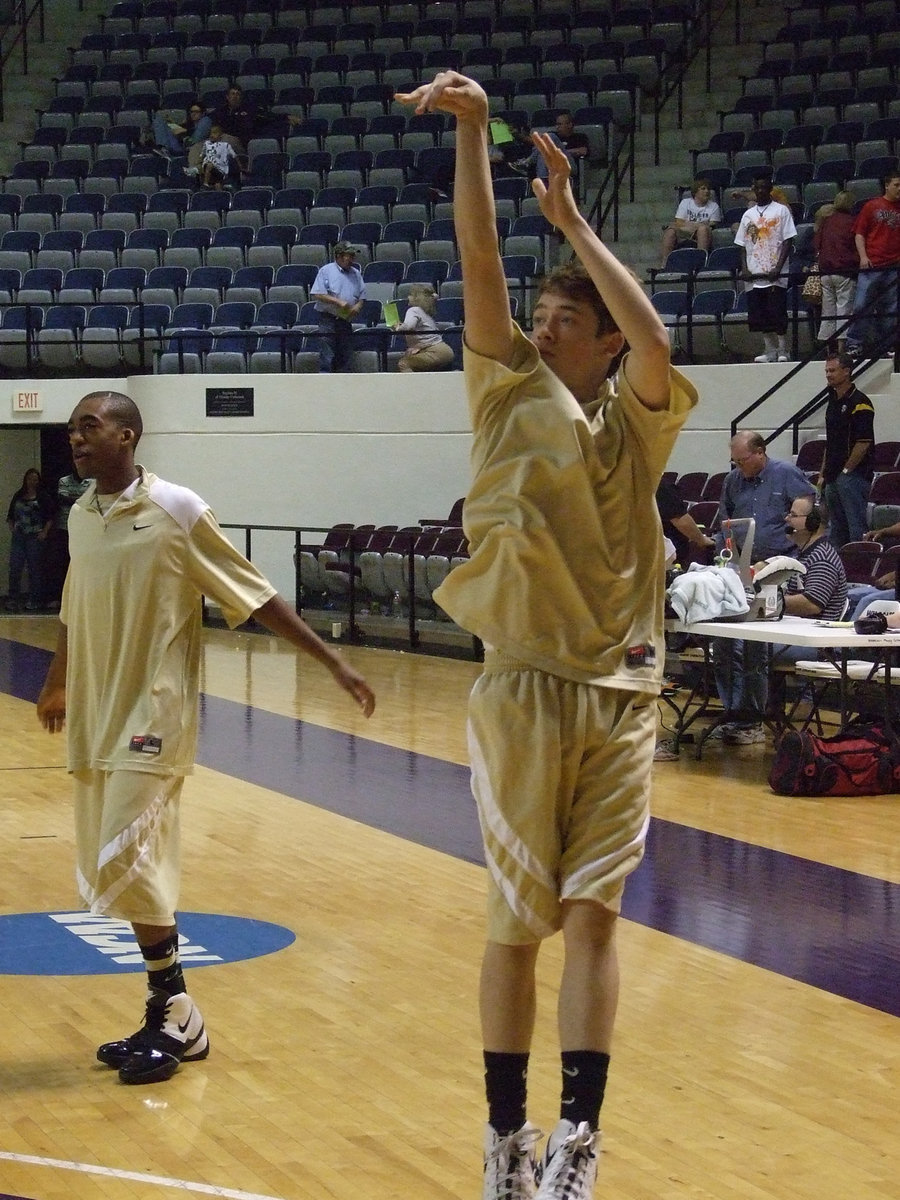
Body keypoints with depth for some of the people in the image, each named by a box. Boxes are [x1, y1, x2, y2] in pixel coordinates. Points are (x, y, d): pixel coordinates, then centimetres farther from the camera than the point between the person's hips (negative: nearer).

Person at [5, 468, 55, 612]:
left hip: (35, 537, -4)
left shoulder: (44, 497, 1)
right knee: (14, 568, -3)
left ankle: (35, 600, 11)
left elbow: (50, 517, -2)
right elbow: (10, 515, 19)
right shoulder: (18, 496, 14)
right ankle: (13, 599, -1)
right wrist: (11, 527, 4)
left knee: (35, 568, 2)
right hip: (18, 537, 4)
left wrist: (45, 532, -12)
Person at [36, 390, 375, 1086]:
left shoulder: (175, 512, -10)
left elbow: (255, 597, -7)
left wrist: (333, 662, -9)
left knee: (126, 865, -14)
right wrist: (58, 684, 38)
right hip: (97, 719, 7)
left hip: (153, 714, -7)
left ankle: (176, 1017, 0)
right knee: (115, 872, 8)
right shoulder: (81, 516, 8)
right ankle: (169, 1019, 18)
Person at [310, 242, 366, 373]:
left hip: (346, 319, 5)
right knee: (327, 356, -9)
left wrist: (358, 306, -5)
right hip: (328, 319, -5)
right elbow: (316, 294, -11)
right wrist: (338, 302, -18)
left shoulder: (356, 273, 14)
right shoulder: (326, 271, -3)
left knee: (346, 356, 6)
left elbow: (362, 295, 18)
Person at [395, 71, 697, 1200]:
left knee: (592, 915, -3)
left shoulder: (635, 422, 4)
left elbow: (655, 342, -17)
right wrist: (471, 129, -16)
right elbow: (479, 265, -7)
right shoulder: (510, 395, 5)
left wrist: (573, 221, -14)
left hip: (619, 695, 0)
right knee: (517, 925, 4)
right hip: (523, 692, 0)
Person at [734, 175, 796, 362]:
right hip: (754, 275, 5)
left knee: (778, 314, -7)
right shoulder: (748, 215, 14)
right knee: (760, 316, 4)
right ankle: (770, 351, 11)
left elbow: (788, 241, -4)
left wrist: (778, 267, -14)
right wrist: (744, 268, 0)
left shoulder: (781, 210, 1)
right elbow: (742, 244, 15)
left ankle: (782, 351, -1)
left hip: (775, 275, -5)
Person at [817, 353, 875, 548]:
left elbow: (863, 443, -16)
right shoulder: (833, 402, 16)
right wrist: (823, 474, 17)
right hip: (834, 477, 9)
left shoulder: (859, 403, -11)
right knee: (837, 529, 12)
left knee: (856, 528, -10)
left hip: (853, 476, -9)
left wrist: (846, 471, -14)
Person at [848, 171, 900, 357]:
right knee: (861, 306, -6)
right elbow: (859, 233, 5)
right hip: (871, 265, -3)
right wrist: (863, 256, -7)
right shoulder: (872, 207, 6)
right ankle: (854, 344, -3)